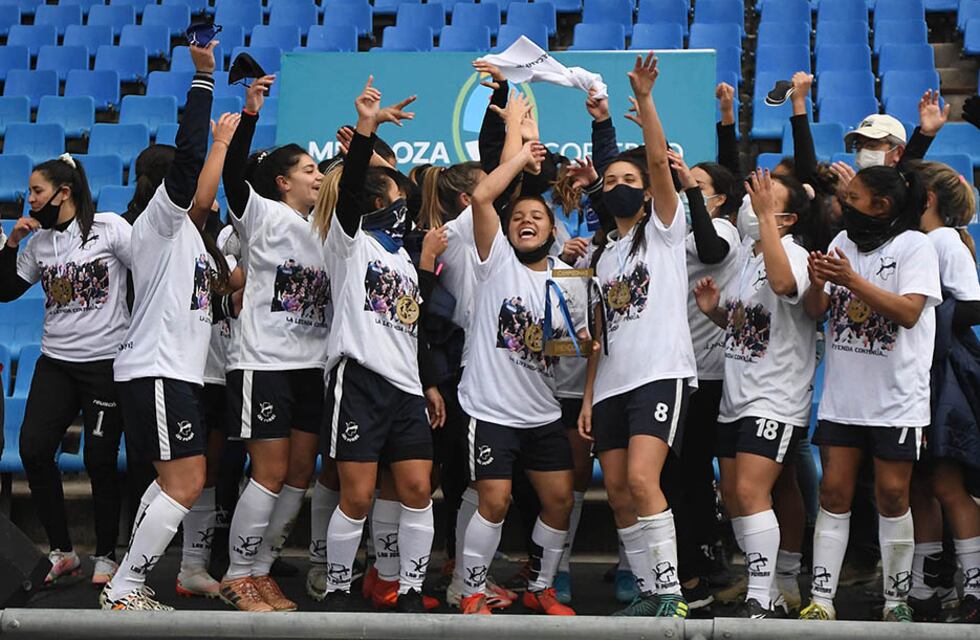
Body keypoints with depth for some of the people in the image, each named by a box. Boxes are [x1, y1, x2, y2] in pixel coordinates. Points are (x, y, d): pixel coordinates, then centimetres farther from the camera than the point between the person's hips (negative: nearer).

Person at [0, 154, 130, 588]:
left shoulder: (109, 228, -8)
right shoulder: (38, 242, 9)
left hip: (107, 361, -5)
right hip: (55, 361, 5)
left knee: (100, 461, -1)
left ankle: (106, 557, 15)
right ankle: (62, 552, 8)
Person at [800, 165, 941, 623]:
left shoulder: (914, 245, -6)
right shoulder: (843, 241, 10)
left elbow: (908, 312, -18)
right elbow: (816, 311, 7)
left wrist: (852, 280, -24)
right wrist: (818, 284, -14)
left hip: (896, 396, -5)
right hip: (842, 393, 5)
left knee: (892, 494, -1)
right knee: (833, 491, 1)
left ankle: (896, 600, 11)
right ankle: (821, 599, 2)